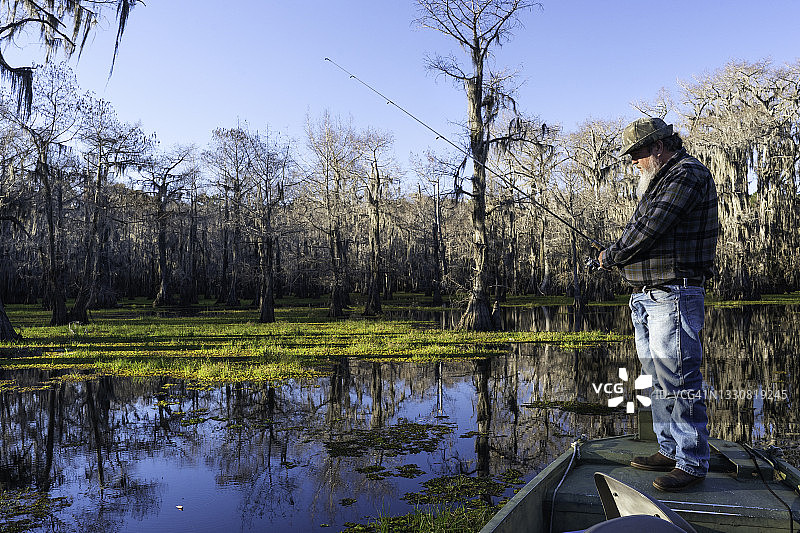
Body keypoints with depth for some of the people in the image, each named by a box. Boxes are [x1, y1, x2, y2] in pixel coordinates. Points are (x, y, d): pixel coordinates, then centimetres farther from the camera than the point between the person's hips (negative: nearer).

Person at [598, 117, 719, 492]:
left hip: (673, 295, -10)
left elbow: (649, 228, -17)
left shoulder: (688, 174, -8)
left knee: (679, 379, -6)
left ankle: (692, 463, 3)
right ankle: (670, 450, 24)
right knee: (658, 377, 14)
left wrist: (611, 256, -4)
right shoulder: (657, 182, 24)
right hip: (645, 296, 10)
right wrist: (618, 256, 2)